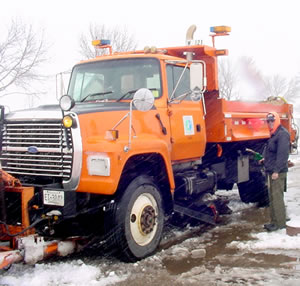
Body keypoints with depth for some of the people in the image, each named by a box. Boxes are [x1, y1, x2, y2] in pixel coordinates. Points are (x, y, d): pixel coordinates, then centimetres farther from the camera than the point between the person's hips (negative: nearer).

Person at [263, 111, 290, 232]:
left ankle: (280, 223, -1)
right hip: (271, 172, 10)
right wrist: (266, 159, 18)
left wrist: (276, 170, -24)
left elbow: (282, 154, -21)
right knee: (272, 197, 14)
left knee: (277, 197, -8)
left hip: (278, 172, -10)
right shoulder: (273, 134, 18)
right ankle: (274, 221, 21)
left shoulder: (282, 134, -14)